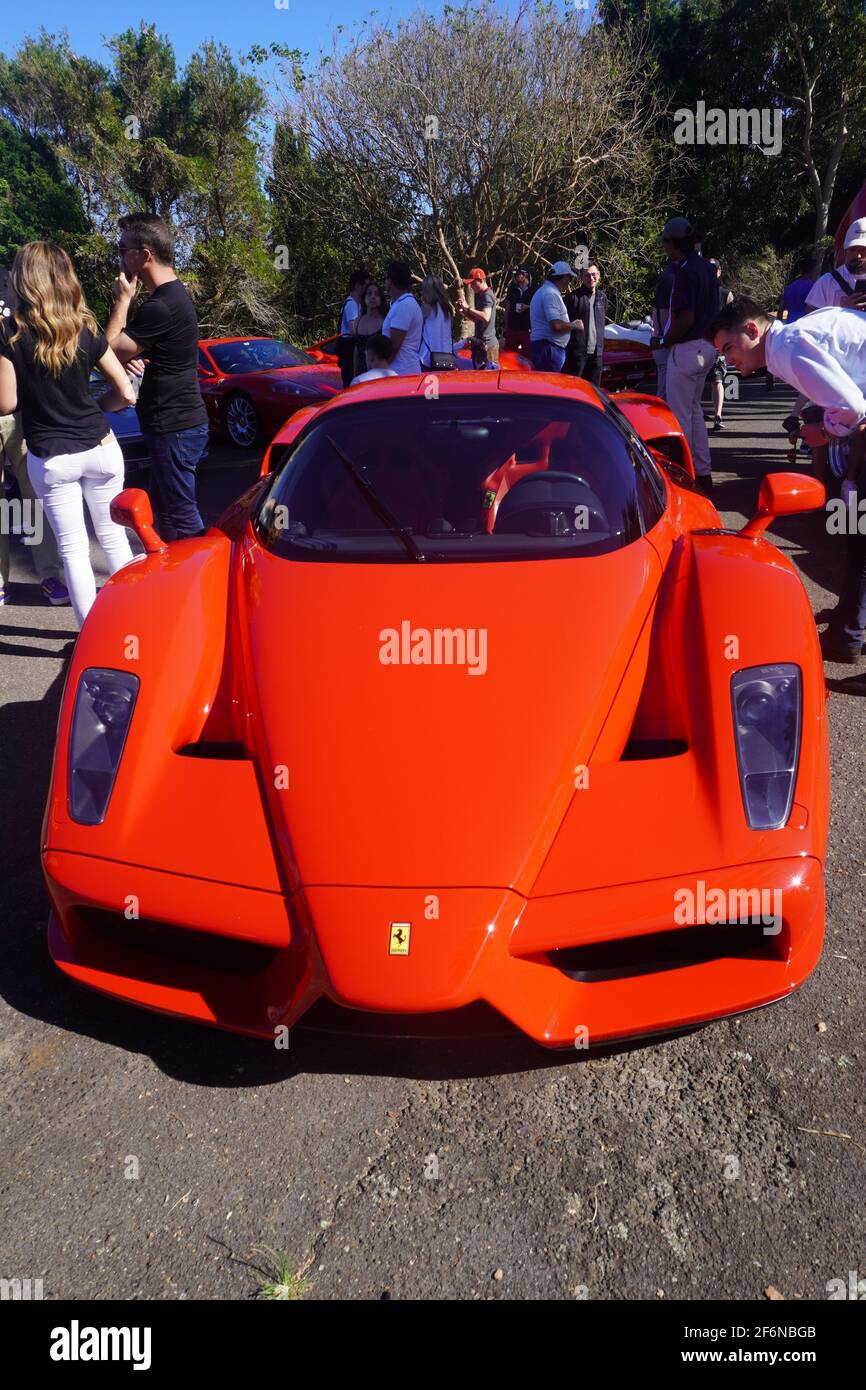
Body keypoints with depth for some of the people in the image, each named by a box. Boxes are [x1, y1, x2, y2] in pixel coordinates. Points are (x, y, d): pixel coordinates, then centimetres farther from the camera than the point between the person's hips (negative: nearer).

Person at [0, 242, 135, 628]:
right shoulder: (87, 332, -1)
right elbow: (125, 394, -1)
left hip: (49, 459, -2)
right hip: (100, 448, 3)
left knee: (73, 548, 6)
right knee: (113, 537, 15)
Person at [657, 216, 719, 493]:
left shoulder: (686, 271, -17)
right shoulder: (706, 268, 12)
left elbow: (686, 318, -24)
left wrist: (665, 341, -10)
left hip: (686, 349, -10)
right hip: (707, 346, 10)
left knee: (680, 414, -2)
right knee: (694, 409, 18)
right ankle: (703, 472, 21)